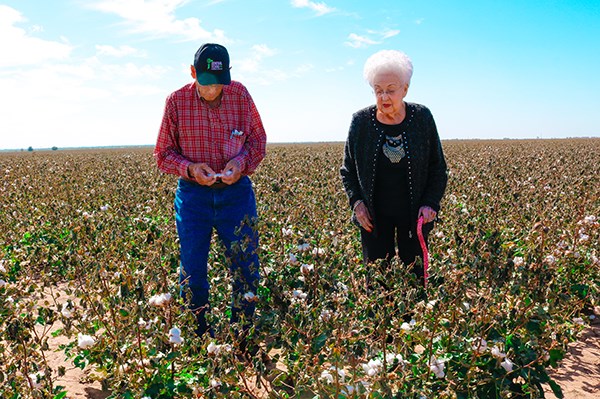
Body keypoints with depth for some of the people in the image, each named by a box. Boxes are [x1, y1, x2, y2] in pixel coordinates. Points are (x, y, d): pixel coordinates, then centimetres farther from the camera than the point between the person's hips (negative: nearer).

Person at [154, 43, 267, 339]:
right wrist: (190, 168, -17)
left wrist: (242, 161, -13)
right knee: (192, 272, 8)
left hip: (236, 192, 1)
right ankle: (198, 338, 28)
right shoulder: (176, 101, -4)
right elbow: (163, 155, 2)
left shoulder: (240, 95, -2)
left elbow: (258, 139, 8)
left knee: (245, 269, 7)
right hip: (193, 194, 0)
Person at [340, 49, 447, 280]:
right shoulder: (361, 121, -6)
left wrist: (430, 203, -10)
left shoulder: (422, 118, -5)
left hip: (413, 214, 0)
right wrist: (356, 201, -9)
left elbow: (438, 168, 3)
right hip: (374, 215, 0)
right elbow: (348, 169, 6)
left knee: (414, 274, 9)